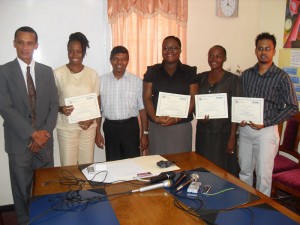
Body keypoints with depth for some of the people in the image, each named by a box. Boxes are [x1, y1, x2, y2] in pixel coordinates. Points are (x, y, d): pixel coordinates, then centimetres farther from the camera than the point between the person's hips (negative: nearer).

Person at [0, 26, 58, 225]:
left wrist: (44, 133, -7)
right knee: (22, 189, 9)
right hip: (19, 142, -2)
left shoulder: (47, 71, 7)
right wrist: (33, 133, -16)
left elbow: (54, 104, 5)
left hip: (44, 140, 3)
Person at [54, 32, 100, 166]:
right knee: (68, 166, 3)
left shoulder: (92, 74, 3)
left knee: (88, 166, 9)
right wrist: (60, 109, -18)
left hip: (88, 127, 2)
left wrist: (92, 120, -8)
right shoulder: (58, 73, -4)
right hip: (66, 127, -2)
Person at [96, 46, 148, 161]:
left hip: (130, 126, -1)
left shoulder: (137, 81, -3)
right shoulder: (102, 80, 0)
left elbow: (142, 108, -1)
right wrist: (97, 133, 2)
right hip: (110, 127, 1)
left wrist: (145, 133, -1)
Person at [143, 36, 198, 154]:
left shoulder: (190, 72, 5)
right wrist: (155, 118, -15)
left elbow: (193, 99, -1)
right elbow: (147, 98, 1)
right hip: (156, 127, 1)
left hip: (181, 127, 0)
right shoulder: (152, 71, 6)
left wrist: (177, 118, -14)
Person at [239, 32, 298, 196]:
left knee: (263, 174, 3)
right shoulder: (246, 74, 6)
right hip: (245, 128, 4)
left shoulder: (281, 77, -6)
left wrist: (266, 123, -14)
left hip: (266, 130, -4)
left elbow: (292, 107, -6)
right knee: (244, 170, 15)